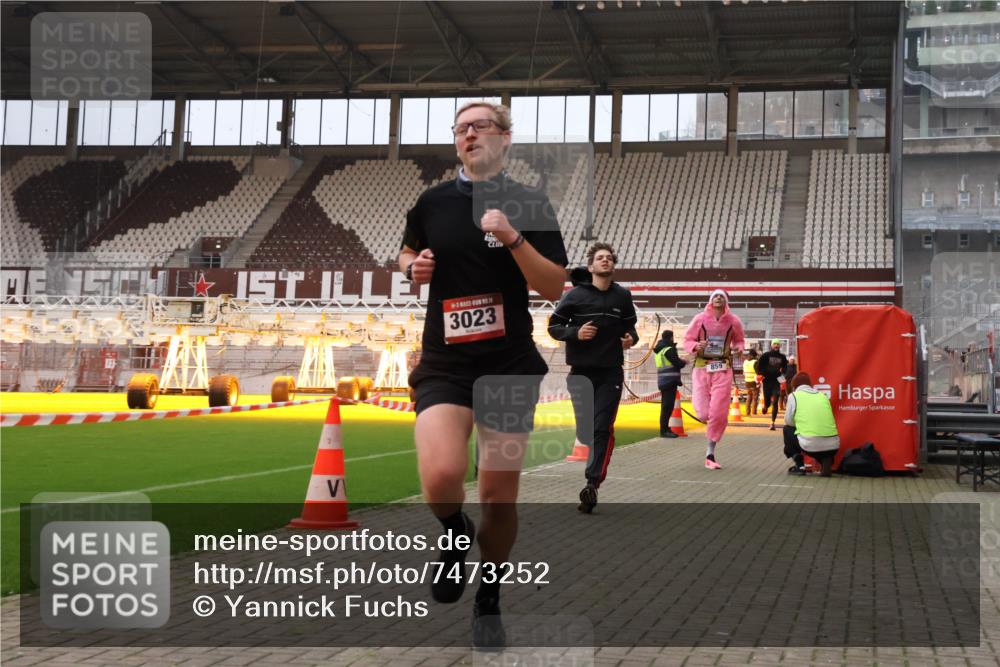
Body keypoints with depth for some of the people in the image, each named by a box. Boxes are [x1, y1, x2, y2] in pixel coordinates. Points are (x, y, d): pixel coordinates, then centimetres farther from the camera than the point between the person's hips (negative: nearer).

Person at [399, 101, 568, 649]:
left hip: (510, 363, 0)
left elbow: (554, 287, -6)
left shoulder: (530, 205, 1)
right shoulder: (433, 201, 6)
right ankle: (457, 537, 12)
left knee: (499, 494, 4)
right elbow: (407, 254, 23)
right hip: (444, 363, 1)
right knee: (442, 476, -23)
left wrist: (513, 238, -19)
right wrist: (414, 268, 0)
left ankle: (489, 600, 27)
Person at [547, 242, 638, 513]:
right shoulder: (576, 295, -2)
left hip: (611, 372, 0)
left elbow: (630, 326, 18)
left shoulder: (623, 296, 5)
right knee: (584, 430, 5)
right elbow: (553, 326, 2)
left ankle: (592, 484, -11)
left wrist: (631, 338, -5)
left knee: (602, 428, -11)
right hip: (581, 372, 0)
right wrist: (576, 333, -16)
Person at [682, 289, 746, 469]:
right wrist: (696, 346, -18)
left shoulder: (733, 321, 2)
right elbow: (687, 340, 4)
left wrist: (738, 348, -6)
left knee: (719, 414, -4)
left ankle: (710, 454, 8)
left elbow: (739, 340, 17)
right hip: (702, 367, -1)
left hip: (723, 368, 1)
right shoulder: (700, 319, -2)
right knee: (703, 414, -7)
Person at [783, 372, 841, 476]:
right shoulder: (823, 395, 21)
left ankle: (799, 465, 15)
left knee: (787, 430, 28)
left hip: (810, 444, -3)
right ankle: (826, 461, 9)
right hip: (833, 445, 3)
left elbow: (789, 421, 13)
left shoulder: (794, 395, 9)